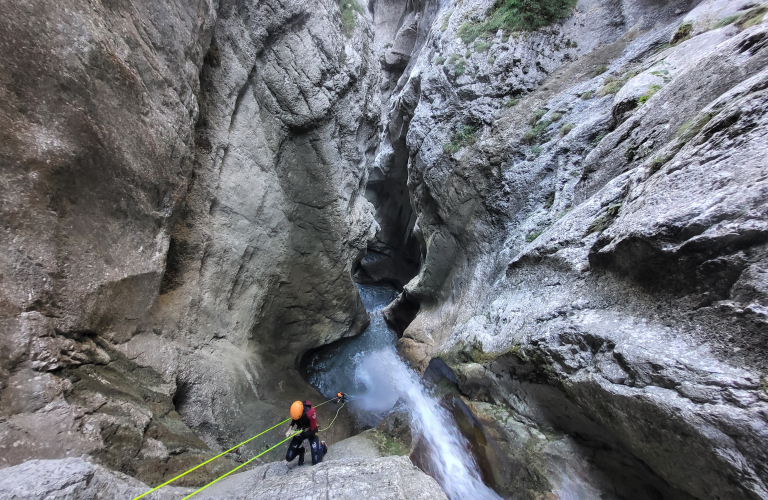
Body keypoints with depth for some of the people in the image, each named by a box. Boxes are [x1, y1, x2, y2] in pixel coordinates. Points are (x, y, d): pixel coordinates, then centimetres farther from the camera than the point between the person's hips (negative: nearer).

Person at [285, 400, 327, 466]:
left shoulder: (310, 412, -39)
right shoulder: (295, 409, -25)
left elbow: (313, 431, -27)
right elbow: (293, 420, 0)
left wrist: (298, 433, -30)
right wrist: (289, 429, -18)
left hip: (311, 432, -4)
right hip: (299, 432, 4)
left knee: (316, 462, -10)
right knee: (289, 457, 0)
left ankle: (322, 446, 21)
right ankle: (300, 451, 30)